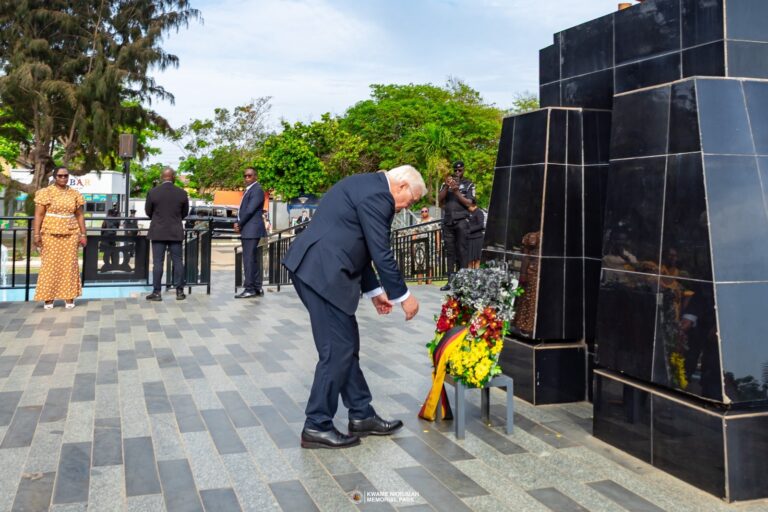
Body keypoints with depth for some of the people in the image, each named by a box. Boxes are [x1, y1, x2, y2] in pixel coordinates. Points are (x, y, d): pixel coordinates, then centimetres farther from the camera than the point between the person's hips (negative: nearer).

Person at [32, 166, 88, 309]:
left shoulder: (75, 194, 9)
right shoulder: (45, 192, 0)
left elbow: (79, 216, 11)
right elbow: (38, 215, -3)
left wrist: (83, 234, 6)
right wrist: (36, 234, -10)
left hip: (70, 234, 2)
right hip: (50, 234, -2)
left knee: (69, 265, 3)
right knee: (50, 265, 0)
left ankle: (69, 297, 8)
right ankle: (48, 298, 5)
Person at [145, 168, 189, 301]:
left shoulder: (153, 192, -7)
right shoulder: (182, 193, -4)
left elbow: (148, 211, 4)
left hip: (158, 232, -1)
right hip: (176, 232, 1)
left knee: (157, 262, 2)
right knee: (177, 261, 7)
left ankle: (157, 292, 3)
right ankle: (179, 291, 8)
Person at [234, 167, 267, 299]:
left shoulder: (257, 190, -10)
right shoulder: (249, 190, 21)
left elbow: (250, 210, -16)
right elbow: (243, 209, 21)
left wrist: (240, 224, -8)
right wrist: (237, 222, 5)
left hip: (252, 230, -10)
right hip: (247, 231, 10)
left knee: (249, 260, -10)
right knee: (254, 260, 10)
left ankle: (249, 289, -8)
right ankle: (257, 288, 13)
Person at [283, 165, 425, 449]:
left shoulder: (368, 187, 20)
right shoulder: (376, 194, -12)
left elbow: (360, 248, 24)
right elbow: (381, 253, -14)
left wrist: (374, 291, 24)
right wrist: (403, 295, -4)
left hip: (319, 269, 11)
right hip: (322, 272, -11)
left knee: (347, 345, 15)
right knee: (337, 349, -4)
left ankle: (361, 415, 25)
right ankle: (317, 426, 7)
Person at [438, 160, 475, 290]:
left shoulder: (469, 185, 10)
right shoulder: (446, 184, 19)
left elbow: (469, 203, -1)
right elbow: (439, 199, 7)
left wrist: (456, 192, -11)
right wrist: (446, 187, -7)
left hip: (461, 220, -3)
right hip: (448, 221, 3)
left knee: (461, 251, -8)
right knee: (449, 251, 0)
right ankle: (450, 281, -1)